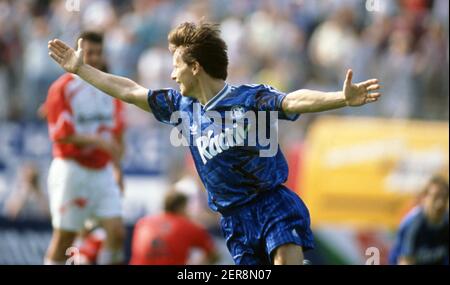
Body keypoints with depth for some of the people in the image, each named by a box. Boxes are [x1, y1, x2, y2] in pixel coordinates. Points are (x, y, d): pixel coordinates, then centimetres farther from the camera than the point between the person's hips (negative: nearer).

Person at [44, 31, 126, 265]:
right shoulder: (62, 88, -8)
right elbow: (61, 135, -15)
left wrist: (117, 168, 17)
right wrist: (98, 141, -23)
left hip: (103, 171, 5)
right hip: (72, 169, -5)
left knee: (117, 232, -8)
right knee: (64, 237, 1)